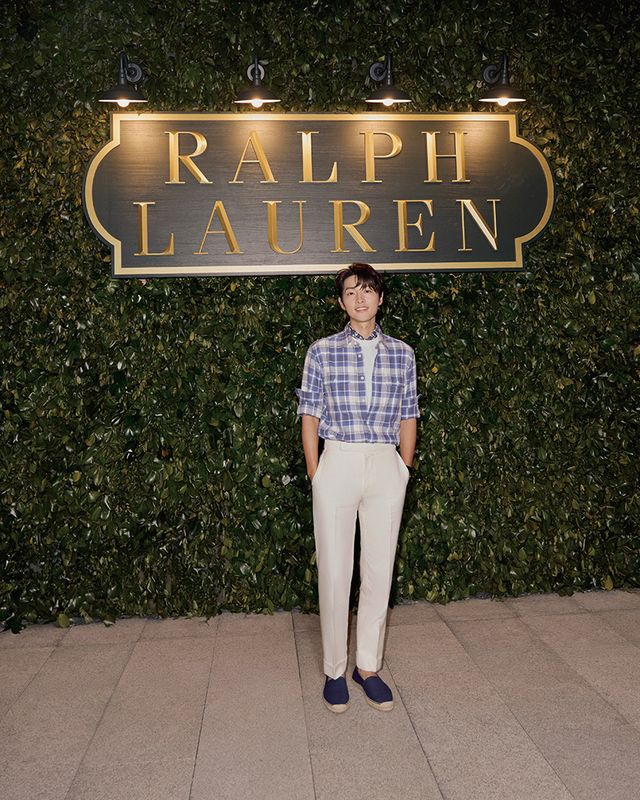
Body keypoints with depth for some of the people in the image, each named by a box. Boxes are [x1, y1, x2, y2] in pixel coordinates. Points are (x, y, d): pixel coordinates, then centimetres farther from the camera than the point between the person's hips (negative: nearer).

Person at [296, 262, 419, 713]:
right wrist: (314, 474, -1)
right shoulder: (322, 352, 4)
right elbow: (310, 415, 4)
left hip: (387, 467, 2)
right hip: (337, 462, -2)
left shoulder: (402, 353, 9)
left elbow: (408, 417, 12)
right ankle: (335, 669, 19)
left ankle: (368, 666, 23)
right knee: (334, 571, 3)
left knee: (380, 569, 7)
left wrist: (405, 470, 9)